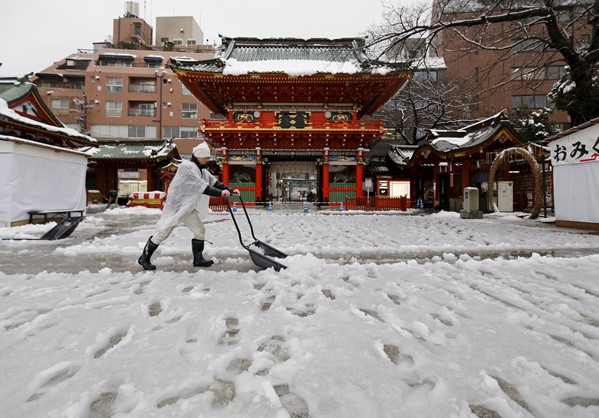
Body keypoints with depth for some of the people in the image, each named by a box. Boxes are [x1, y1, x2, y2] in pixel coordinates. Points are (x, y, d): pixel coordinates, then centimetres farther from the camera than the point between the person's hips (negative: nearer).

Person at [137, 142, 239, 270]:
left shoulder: (202, 169, 8)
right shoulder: (186, 166, -21)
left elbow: (214, 182, 2)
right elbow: (200, 186, -30)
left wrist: (230, 190, -10)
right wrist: (220, 193, -35)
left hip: (188, 208, 8)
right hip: (175, 206, -8)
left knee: (200, 230, 4)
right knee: (162, 233, -1)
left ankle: (198, 259, 16)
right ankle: (144, 258, 15)